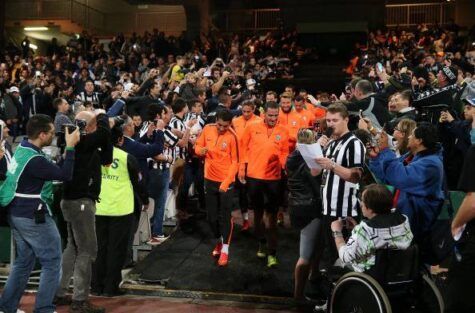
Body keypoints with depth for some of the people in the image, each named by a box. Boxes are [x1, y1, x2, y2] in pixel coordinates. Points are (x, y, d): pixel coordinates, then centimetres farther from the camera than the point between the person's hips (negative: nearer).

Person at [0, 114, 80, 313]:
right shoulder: (34, 160, -24)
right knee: (52, 262, 0)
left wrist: (65, 145, 3)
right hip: (34, 217, -10)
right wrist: (70, 146, -19)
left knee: (24, 261, 18)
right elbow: (65, 175, -24)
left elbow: (52, 170, 13)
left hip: (18, 214, 10)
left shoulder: (23, 148, 7)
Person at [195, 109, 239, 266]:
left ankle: (225, 250, 10)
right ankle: (219, 241, 35)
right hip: (210, 179, 4)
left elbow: (235, 162, -13)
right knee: (211, 216, 13)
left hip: (226, 181, -4)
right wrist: (200, 150, -16)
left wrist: (226, 182, -21)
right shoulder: (207, 129, -4)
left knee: (225, 216, 1)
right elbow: (197, 146, 8)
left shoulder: (232, 137, -15)